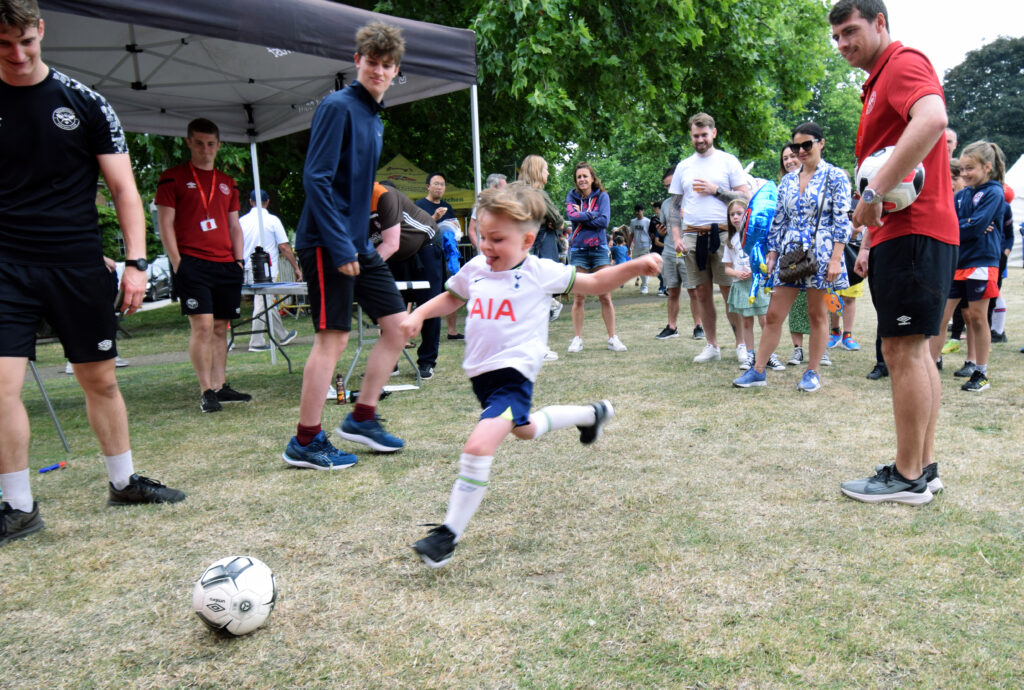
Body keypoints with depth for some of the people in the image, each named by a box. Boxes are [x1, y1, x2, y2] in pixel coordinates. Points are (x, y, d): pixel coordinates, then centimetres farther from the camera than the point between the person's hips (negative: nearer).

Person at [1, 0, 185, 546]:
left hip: (79, 265, 1)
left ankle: (123, 482, 25)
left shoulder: (84, 102, 2)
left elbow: (123, 188, 2)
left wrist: (135, 261, -7)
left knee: (100, 378, 8)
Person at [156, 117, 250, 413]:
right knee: (202, 325, -11)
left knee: (220, 327, 7)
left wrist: (239, 259, 8)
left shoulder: (227, 183, 19)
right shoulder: (173, 178, 4)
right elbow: (165, 224, -1)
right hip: (193, 264, -5)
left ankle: (220, 386, 14)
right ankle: (206, 391, -5)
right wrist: (177, 263, -9)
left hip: (226, 265, 5)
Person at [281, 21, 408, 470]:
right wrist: (340, 246, -20)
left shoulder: (374, 118, 17)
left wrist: (358, 243, 14)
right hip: (328, 244, -9)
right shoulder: (338, 107, -9)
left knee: (398, 324, 7)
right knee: (333, 337, -7)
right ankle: (305, 442, 5)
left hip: (360, 244, 9)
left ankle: (362, 417, 18)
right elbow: (316, 179, -17)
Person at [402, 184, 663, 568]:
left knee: (479, 446, -24)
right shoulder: (474, 270, 4)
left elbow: (595, 284, 1)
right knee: (524, 429, 30)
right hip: (481, 373, 7)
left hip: (514, 373, -7)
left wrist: (633, 267, -13)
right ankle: (592, 414, 54)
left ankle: (449, 534, -11)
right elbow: (451, 298, 24)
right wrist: (419, 314, 7)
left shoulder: (540, 272, -8)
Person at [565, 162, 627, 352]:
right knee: (578, 297, 1)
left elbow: (604, 221, -9)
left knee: (605, 296, -2)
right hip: (578, 250, 1)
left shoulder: (602, 196, 5)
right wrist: (592, 215, -8)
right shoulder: (572, 196, 9)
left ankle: (612, 338, 5)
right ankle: (577, 339, 9)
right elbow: (571, 215, -10)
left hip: (599, 249, 0)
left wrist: (582, 215, -7)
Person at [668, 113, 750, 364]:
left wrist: (715, 190, -10)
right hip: (692, 235, 3)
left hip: (722, 233, -3)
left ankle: (741, 344, 6)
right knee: (703, 293, 5)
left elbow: (745, 198, 1)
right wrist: (676, 237, 4)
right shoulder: (683, 166, 15)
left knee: (730, 291, -4)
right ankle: (712, 346, 13)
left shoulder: (728, 161, 5)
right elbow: (675, 205, 16)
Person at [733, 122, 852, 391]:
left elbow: (841, 220, -7)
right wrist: (772, 254, 7)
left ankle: (812, 372, 15)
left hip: (819, 253, -4)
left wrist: (835, 258, -15)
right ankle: (758, 370, 7)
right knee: (773, 314, 2)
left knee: (817, 314, 4)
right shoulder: (788, 180, 13)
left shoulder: (835, 177, -1)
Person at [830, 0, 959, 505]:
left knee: (903, 350, -9)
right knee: (915, 351, 11)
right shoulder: (879, 83, 25)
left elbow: (933, 119, -29)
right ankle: (924, 467, 19)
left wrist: (874, 193, -28)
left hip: (914, 232, -11)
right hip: (903, 233, 11)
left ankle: (908, 478, -2)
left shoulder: (904, 63, -6)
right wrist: (872, 244, 22)